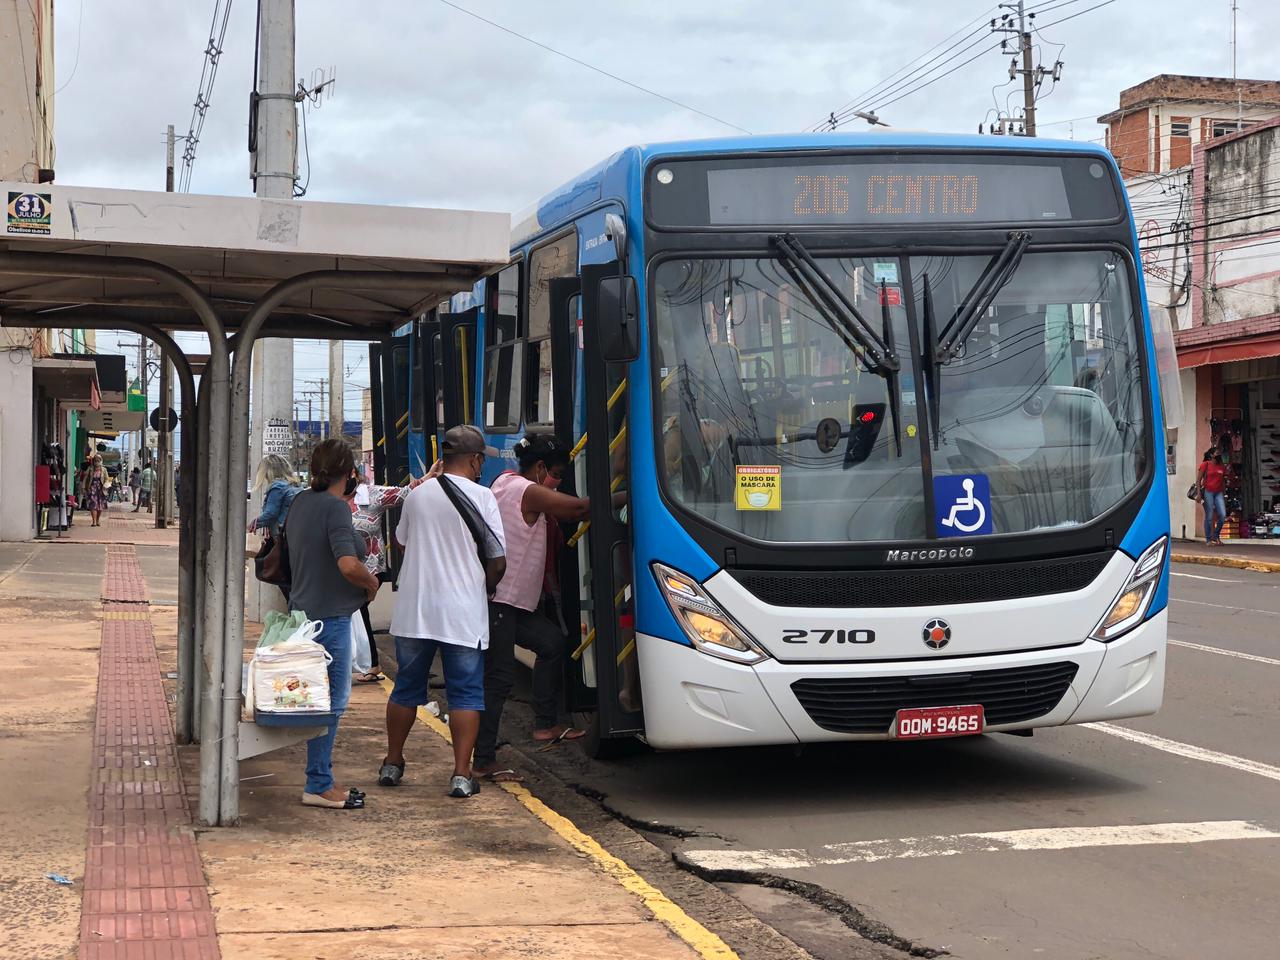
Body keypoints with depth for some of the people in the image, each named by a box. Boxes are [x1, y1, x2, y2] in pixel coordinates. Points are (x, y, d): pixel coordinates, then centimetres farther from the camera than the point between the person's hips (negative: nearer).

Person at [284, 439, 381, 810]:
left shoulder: (301, 501, 9)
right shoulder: (335, 507, -18)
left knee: (324, 698, 15)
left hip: (304, 609, 9)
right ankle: (319, 785, 3)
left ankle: (320, 780, 20)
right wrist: (371, 581, -9)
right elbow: (348, 565, -28)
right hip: (330, 616, -9)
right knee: (331, 700, -2)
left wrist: (361, 547, 26)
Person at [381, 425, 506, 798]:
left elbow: (401, 544, 17)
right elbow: (498, 561, -7)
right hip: (464, 614, -4)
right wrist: (485, 589, 11)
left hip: (413, 611, 4)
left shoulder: (417, 495, 4)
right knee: (466, 694, 4)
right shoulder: (482, 497, -8)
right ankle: (462, 774, -1)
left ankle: (392, 764, 26)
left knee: (406, 688, 16)